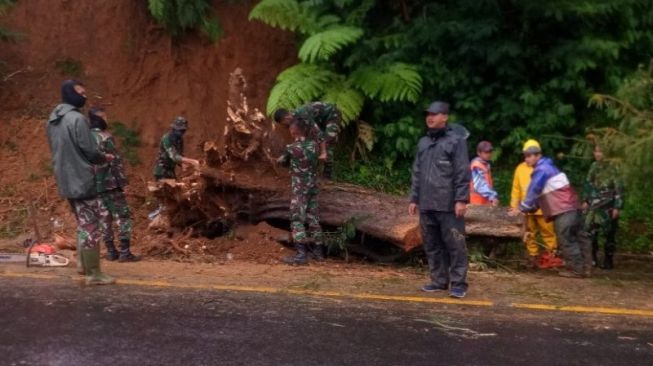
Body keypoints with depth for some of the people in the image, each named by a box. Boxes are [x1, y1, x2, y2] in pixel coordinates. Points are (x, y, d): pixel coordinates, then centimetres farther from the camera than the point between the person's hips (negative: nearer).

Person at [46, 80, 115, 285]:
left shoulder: (53, 119, 11)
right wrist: (105, 158, 4)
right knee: (90, 226, -3)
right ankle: (93, 274, 1)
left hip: (65, 180, 9)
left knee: (83, 223, 22)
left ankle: (83, 264, 27)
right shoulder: (77, 118, -17)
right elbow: (90, 151, -18)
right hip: (81, 180, -9)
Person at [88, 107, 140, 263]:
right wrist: (123, 182, -11)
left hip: (94, 185, 7)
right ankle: (124, 252, -6)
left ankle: (111, 251, 14)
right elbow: (116, 162, -15)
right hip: (110, 184, -7)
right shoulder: (105, 138, -13)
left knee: (104, 218, 13)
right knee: (123, 216, -2)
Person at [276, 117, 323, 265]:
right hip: (313, 187, 6)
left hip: (299, 189, -6)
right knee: (313, 218, 12)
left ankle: (301, 254, -10)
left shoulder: (291, 148, -14)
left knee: (297, 220, -4)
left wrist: (281, 160, 27)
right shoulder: (313, 145, 3)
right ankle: (318, 251, 18)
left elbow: (282, 161, 4)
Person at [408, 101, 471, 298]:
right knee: (432, 245, 10)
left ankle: (458, 284, 0)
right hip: (426, 205, 6)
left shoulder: (456, 141, -2)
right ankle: (439, 280, 19)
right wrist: (414, 199, 14)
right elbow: (417, 174, 19)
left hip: (449, 205, -6)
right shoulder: (423, 143, 18)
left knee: (454, 245, -5)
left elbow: (462, 173, -8)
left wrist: (462, 199, -14)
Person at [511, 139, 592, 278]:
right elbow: (540, 194, 25)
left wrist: (522, 208, -2)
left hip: (564, 210, -10)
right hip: (571, 207, 10)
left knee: (566, 240, -5)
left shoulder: (541, 169, -10)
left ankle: (576, 269, -3)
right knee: (579, 237, 9)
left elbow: (533, 191, -10)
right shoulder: (547, 167, 23)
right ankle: (585, 268, 13)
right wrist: (530, 209, 22)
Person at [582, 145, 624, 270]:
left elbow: (619, 188, -13)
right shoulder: (594, 167, 7)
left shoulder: (612, 168, -13)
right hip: (594, 205, 6)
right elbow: (588, 184, 17)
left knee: (609, 234, 3)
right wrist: (585, 200, 12)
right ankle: (592, 258, 18)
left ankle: (608, 261, 12)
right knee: (590, 232, 6)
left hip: (608, 207, -6)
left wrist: (617, 207, -15)